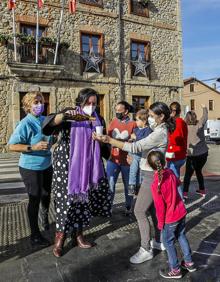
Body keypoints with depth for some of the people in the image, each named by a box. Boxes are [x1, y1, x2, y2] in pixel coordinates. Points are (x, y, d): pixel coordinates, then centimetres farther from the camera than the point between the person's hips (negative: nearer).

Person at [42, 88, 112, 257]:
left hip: (87, 166, 5)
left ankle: (78, 234, 29)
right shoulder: (70, 114, -5)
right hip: (66, 164, -4)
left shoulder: (98, 119, 8)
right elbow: (49, 123, -21)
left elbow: (102, 143, 16)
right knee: (66, 198, -1)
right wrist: (63, 115, -38)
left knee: (82, 198, 11)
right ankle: (60, 237, 17)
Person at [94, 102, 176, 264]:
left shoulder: (159, 133, -20)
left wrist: (109, 140, -30)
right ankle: (159, 241, 35)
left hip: (152, 176, -10)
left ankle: (146, 250, 9)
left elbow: (135, 147, -28)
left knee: (140, 211, -4)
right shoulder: (160, 131, 11)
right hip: (151, 174, 10)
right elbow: (143, 147, 10)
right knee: (152, 208, 19)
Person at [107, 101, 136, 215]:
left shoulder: (133, 124, -9)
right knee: (110, 184, 5)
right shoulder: (113, 122, 3)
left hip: (127, 161, -2)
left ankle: (128, 207, 31)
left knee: (128, 185, 14)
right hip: (113, 159, 3)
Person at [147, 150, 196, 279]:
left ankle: (176, 270, 27)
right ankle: (189, 263, 40)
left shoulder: (156, 184, -28)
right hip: (181, 212, 7)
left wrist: (160, 222, -7)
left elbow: (160, 206, -20)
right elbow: (178, 183, 14)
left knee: (168, 242, 13)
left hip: (170, 218, -6)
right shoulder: (170, 172, -10)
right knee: (182, 236, 24)